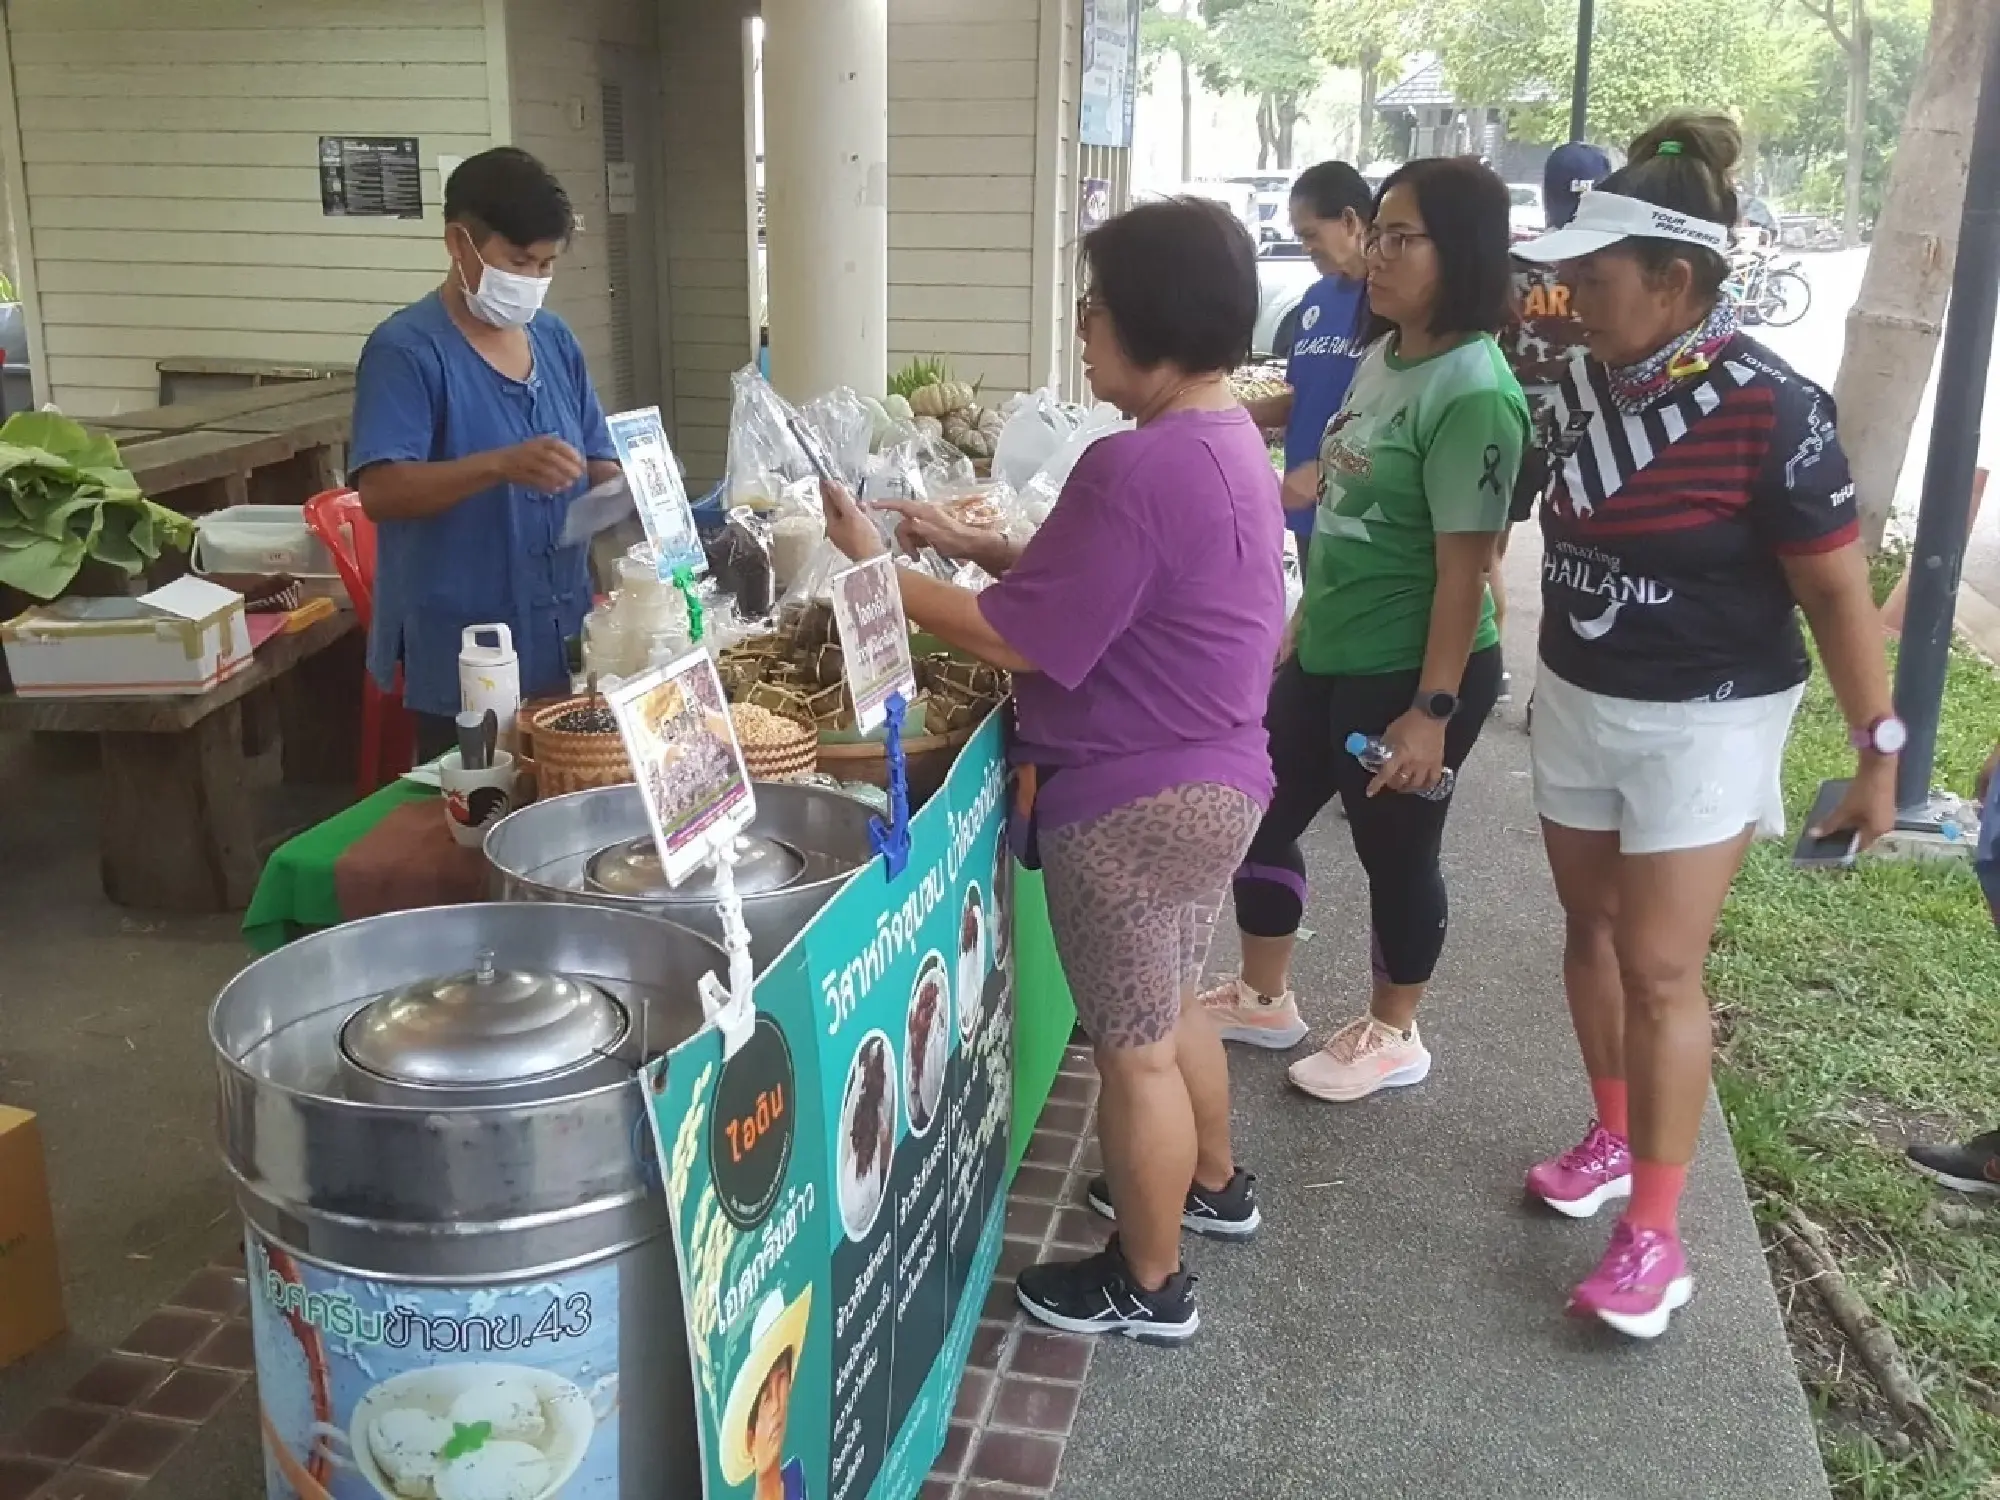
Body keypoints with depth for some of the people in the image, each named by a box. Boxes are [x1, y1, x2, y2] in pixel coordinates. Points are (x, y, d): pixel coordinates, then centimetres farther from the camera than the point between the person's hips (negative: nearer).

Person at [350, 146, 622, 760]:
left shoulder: (555, 340, 9)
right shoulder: (406, 350, -12)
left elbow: (597, 465, 15)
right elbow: (380, 492, -21)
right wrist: (502, 465, -34)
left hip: (565, 646, 7)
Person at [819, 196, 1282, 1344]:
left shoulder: (1139, 468, -26)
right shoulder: (1225, 438, 7)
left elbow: (1018, 638, -23)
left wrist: (879, 571, -12)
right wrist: (972, 545, 6)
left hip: (1136, 800, -10)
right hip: (1210, 777, 10)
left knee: (1132, 1043, 6)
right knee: (1170, 1006, 27)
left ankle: (1149, 1286, 23)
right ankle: (1213, 1184, 47)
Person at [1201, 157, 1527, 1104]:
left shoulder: (1472, 394, -21)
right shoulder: (1384, 355, 7)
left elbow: (1464, 567, -21)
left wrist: (1432, 709, -21)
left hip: (1408, 673, -9)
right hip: (1326, 655, 9)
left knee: (1395, 851, 9)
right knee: (1261, 814, 17)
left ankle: (1392, 1035, 32)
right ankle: (1264, 999, 38)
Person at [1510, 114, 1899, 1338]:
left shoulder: (1768, 410, -21)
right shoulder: (1591, 381, -1)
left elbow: (1838, 593, -16)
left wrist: (1879, 751, -13)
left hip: (1701, 724, -6)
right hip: (1576, 702, 7)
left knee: (1661, 966, -4)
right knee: (1592, 929, 16)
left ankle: (1656, 1234, 8)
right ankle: (1616, 1135, 36)